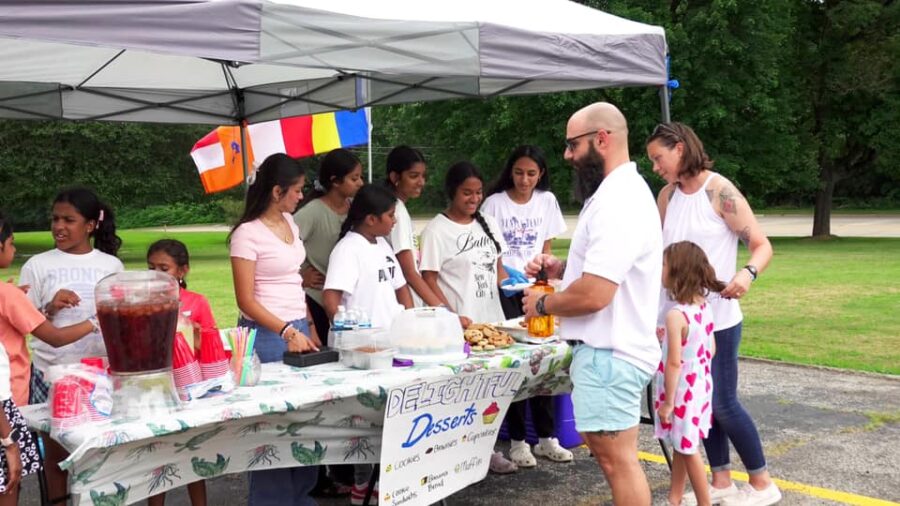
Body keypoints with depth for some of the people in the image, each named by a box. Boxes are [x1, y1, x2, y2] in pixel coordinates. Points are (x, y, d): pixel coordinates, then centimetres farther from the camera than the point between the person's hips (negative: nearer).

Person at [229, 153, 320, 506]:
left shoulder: (289, 222, 11)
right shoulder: (248, 233, -12)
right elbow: (246, 300, -14)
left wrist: (309, 329, 14)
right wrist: (287, 332, -22)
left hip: (298, 329, 7)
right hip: (268, 335, -7)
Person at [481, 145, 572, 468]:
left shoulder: (547, 201, 7)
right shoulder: (495, 202, -3)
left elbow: (546, 248, 11)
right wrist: (503, 275, -21)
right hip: (504, 290, -3)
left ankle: (545, 437, 11)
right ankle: (517, 440, 3)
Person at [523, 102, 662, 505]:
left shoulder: (617, 202, -22)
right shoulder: (622, 191, 14)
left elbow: (593, 295, -27)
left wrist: (542, 304, -10)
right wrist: (561, 268, 9)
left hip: (608, 354, -11)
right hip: (610, 349, 11)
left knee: (617, 459, -2)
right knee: (609, 452, 20)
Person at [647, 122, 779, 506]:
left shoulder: (720, 191, -12)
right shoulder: (668, 195, 5)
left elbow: (762, 245, -15)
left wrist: (747, 273, -34)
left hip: (717, 317, -6)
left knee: (723, 402, 0)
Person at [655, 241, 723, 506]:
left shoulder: (676, 314, -25)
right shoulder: (704, 307, 0)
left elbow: (674, 363, -23)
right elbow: (711, 350, 10)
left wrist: (668, 401, -16)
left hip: (682, 392, -8)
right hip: (699, 387, 8)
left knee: (689, 451, 6)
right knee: (681, 446, 20)